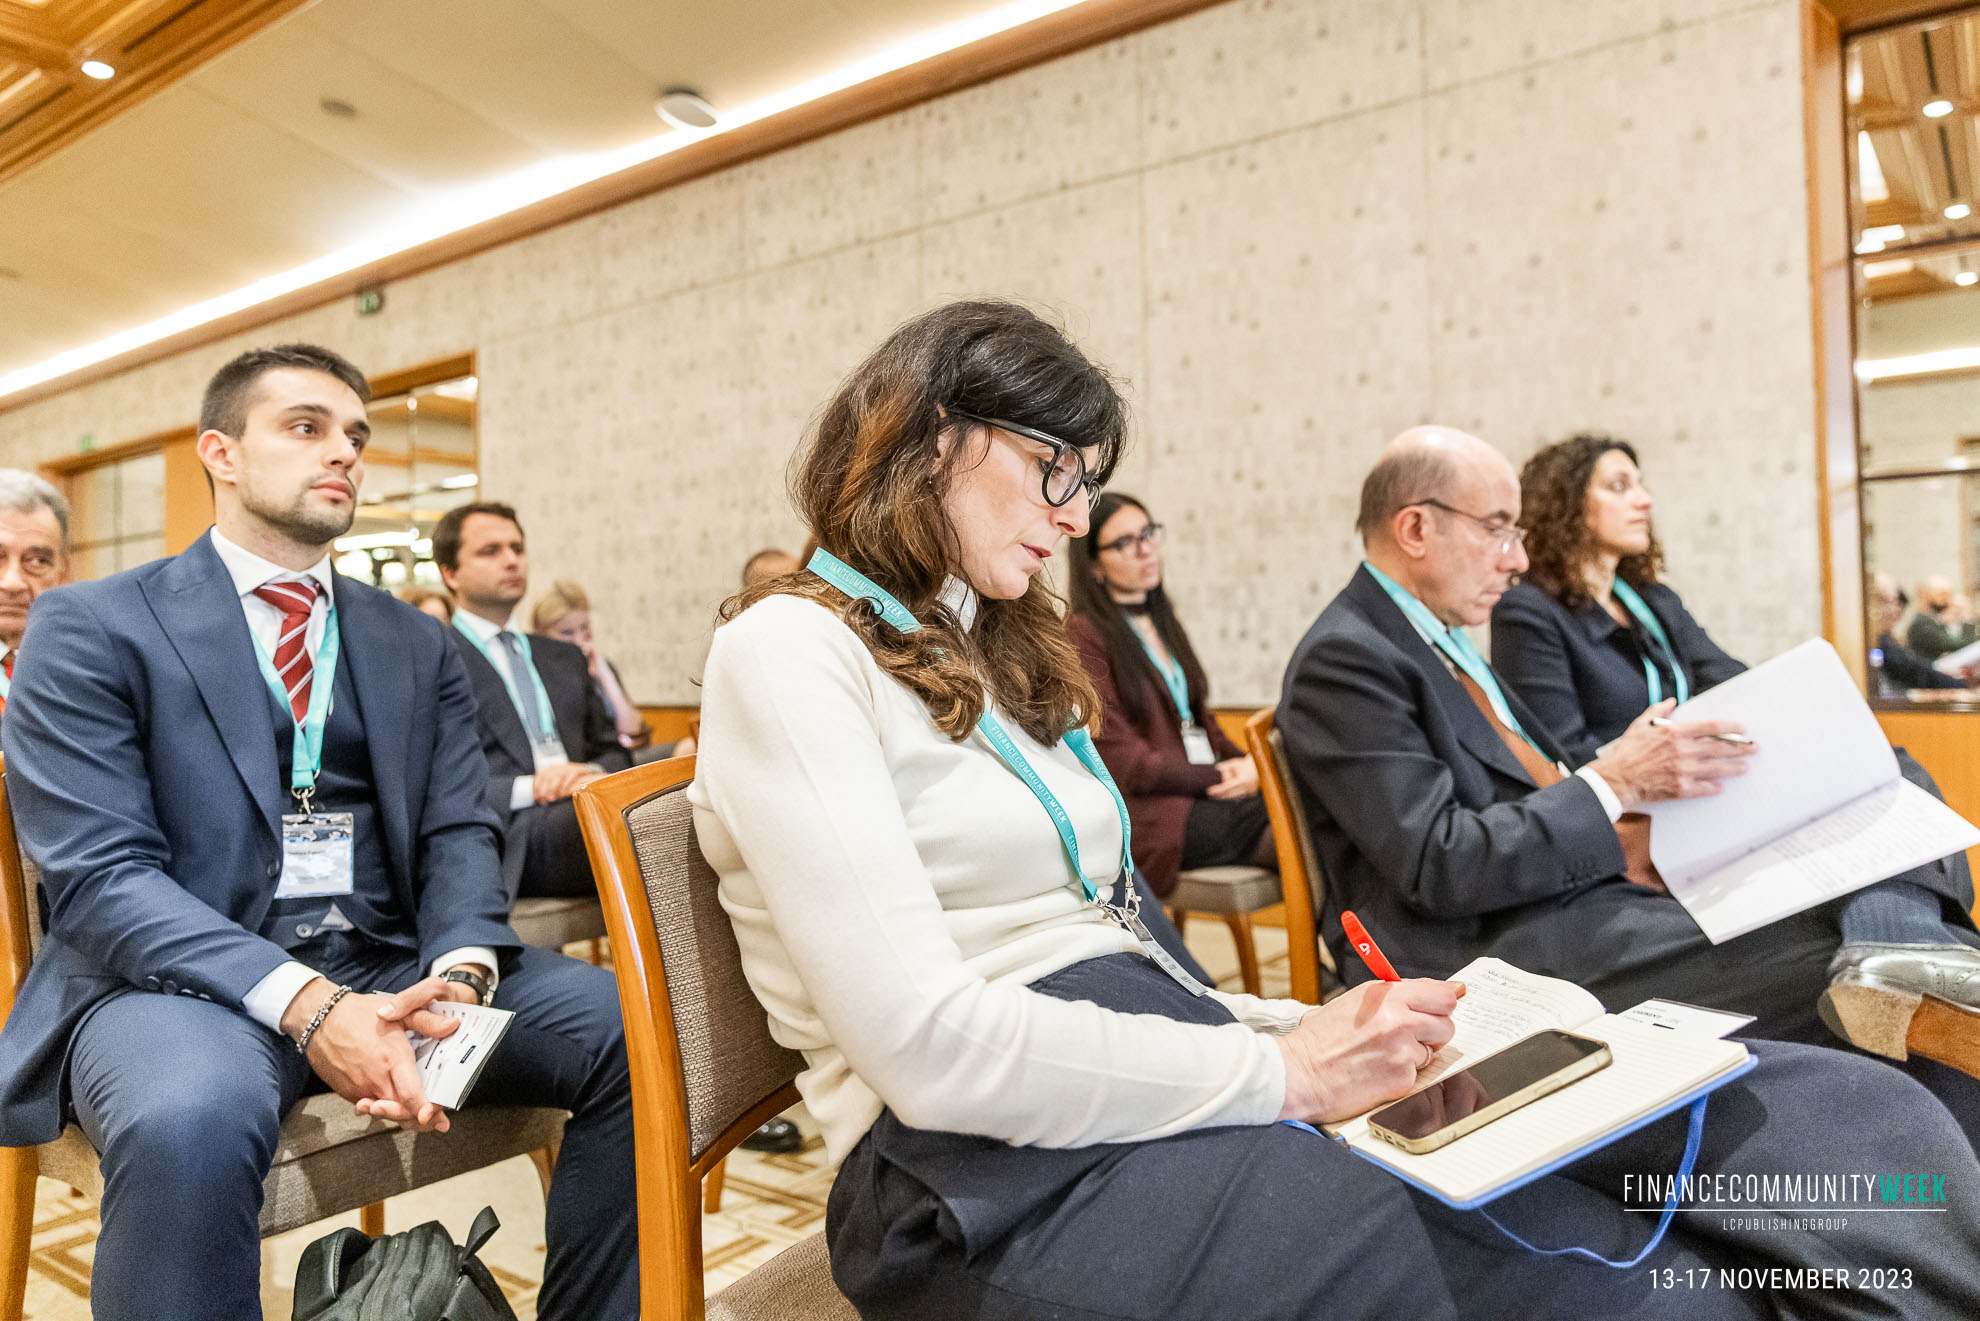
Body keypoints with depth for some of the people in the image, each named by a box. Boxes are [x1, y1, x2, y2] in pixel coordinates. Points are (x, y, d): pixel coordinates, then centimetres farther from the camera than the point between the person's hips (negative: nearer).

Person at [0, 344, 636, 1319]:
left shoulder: (418, 646, 15)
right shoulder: (88, 628, 2)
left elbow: (458, 836, 7)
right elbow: (99, 875, -9)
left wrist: (460, 973, -16)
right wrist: (304, 1005, -24)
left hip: (391, 966, 4)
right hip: (184, 974, -3)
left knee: (647, 1032, -18)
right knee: (192, 1119, -38)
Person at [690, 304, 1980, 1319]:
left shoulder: (996, 660, 21)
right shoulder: (789, 652, -6)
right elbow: (929, 1045, -17)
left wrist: (1317, 1027, 1)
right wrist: (1281, 1067, -12)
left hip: (1156, 1082, 8)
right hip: (993, 1170, -7)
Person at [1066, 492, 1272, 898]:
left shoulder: (1161, 621, 22)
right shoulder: (1083, 636, -5)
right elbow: (1126, 763, -11)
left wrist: (1244, 764, 1)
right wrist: (1222, 777, -11)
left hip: (1207, 792, 8)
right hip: (1151, 812, -7)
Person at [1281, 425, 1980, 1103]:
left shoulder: (1436, 637, 20)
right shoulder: (1343, 660, -14)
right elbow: (1439, 863, -21)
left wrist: (1620, 833, 0)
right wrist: (1611, 783, -20)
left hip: (1567, 890, 10)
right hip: (1487, 947, -10)